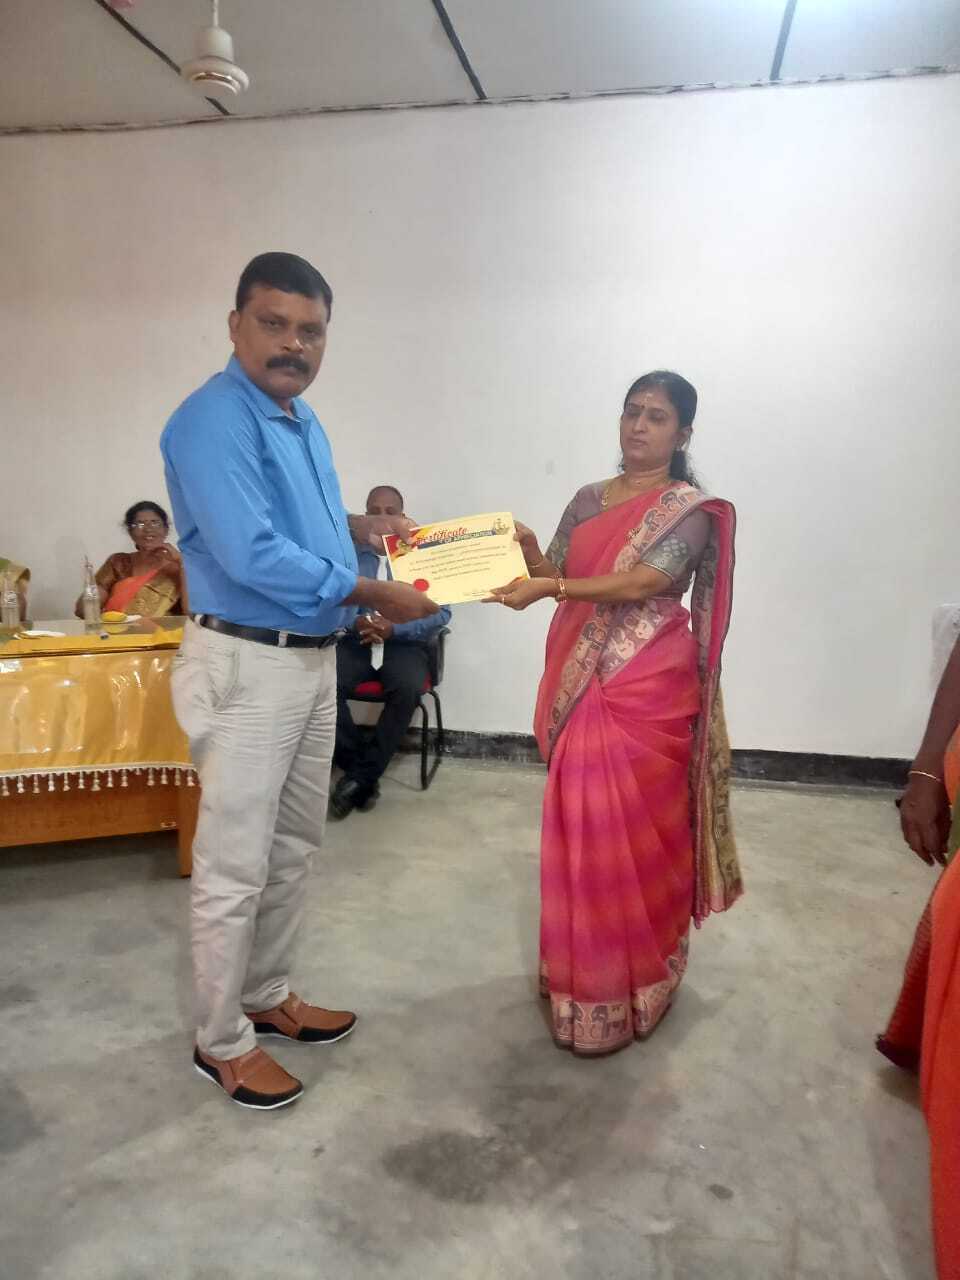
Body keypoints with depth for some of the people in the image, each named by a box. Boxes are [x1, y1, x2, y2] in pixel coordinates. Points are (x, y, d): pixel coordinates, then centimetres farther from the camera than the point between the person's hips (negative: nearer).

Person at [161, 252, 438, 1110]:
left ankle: (267, 996, 37)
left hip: (313, 659, 10)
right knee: (235, 866, 2)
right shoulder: (215, 421, -17)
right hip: (247, 666, -10)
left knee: (295, 846, 19)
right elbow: (252, 555, -27)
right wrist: (373, 593, -19)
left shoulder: (303, 421, 13)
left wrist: (363, 526, 10)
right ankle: (222, 1042, 20)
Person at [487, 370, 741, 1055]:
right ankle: (581, 969, 28)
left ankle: (628, 989, 16)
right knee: (580, 828, 11)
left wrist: (548, 587, -26)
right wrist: (528, 549, -13)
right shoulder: (589, 499, 14)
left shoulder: (691, 508, -4)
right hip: (581, 683, 5)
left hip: (648, 690, -5)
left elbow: (644, 583, -18)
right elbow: (555, 574, 8)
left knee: (637, 833, -1)